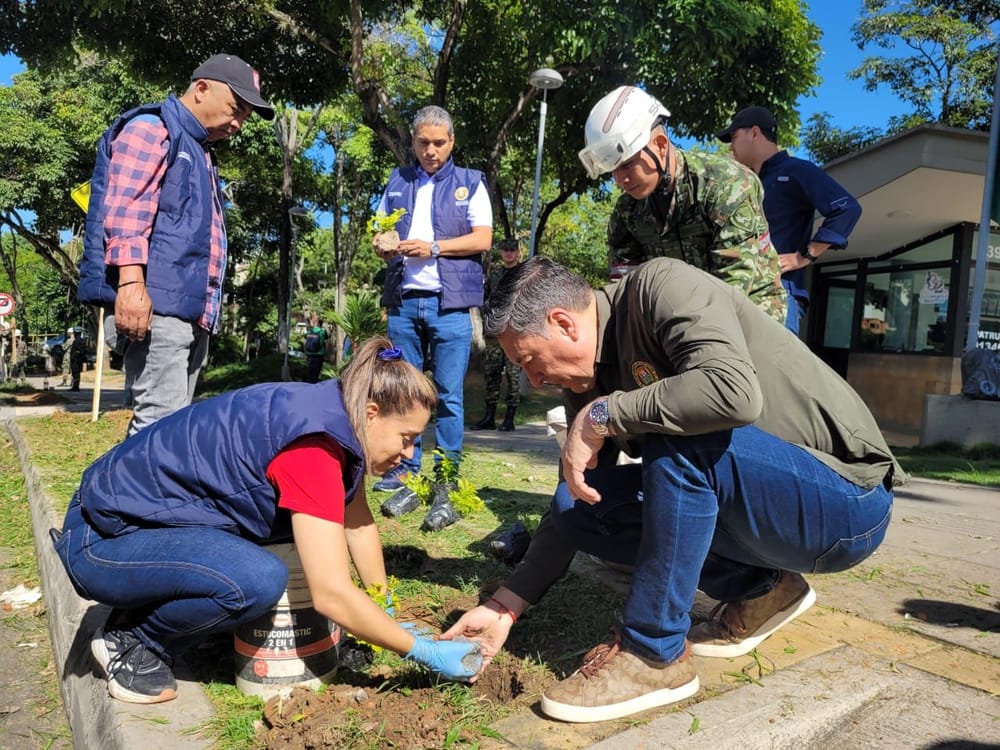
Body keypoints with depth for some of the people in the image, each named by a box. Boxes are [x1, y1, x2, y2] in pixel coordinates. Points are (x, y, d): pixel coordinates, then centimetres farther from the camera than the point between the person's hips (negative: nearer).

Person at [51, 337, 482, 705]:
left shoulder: (332, 416, -1)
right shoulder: (313, 447, -29)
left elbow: (358, 522, 11)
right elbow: (332, 594, -31)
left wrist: (384, 608, 12)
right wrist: (425, 653, -21)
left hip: (148, 512, 9)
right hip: (103, 538, -9)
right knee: (260, 580, -30)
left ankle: (146, 610, 11)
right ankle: (132, 643, -1)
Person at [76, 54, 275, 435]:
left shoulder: (200, 151, 28)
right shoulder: (151, 128, 1)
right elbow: (125, 208, -14)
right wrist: (131, 282, -25)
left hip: (192, 309, 9)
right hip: (157, 302, -9)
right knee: (162, 418, -14)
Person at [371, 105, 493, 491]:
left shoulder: (470, 183, 8)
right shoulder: (397, 182, 17)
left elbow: (483, 239, -2)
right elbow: (378, 232, 19)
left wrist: (433, 247, -13)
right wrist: (383, 245, -5)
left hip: (450, 303, -3)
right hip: (403, 300, 3)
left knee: (449, 394, -1)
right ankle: (405, 467, 15)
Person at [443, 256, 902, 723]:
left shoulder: (660, 286, -19)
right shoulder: (587, 384, 2)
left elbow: (735, 393, -37)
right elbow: (574, 506, 6)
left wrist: (603, 415, -26)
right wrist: (505, 607, 1)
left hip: (849, 498, -7)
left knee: (676, 436, -32)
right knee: (575, 505, -2)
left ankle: (654, 654, -15)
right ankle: (758, 591, 7)